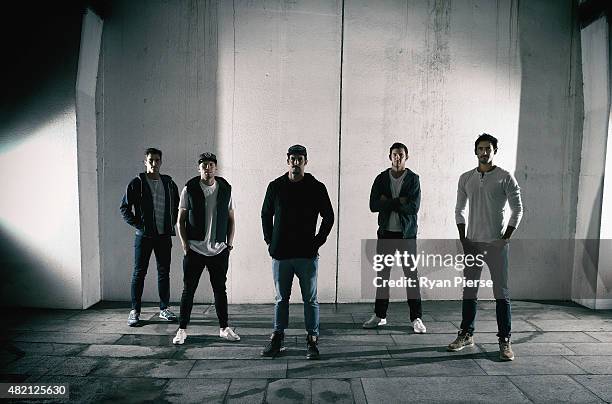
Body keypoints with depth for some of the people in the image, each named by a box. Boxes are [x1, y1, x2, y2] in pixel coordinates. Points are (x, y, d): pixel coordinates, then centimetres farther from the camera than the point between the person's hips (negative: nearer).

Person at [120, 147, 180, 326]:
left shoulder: (169, 183, 8)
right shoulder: (137, 183, -3)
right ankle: (135, 311, 13)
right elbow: (124, 208, -1)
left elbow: (177, 205, 18)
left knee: (164, 272, 9)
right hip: (144, 236, -3)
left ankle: (164, 308, 20)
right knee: (139, 273, 2)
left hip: (164, 235, 3)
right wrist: (138, 225, -8)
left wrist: (173, 224, 7)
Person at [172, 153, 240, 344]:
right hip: (194, 249, -2)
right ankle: (182, 330, 18)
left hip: (219, 250, 2)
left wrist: (229, 242, 4)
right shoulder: (189, 189, -1)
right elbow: (181, 219, 2)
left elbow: (231, 218, 11)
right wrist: (184, 244, -5)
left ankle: (224, 328, 21)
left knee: (220, 289, 10)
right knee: (188, 290, 5)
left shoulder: (225, 189, 5)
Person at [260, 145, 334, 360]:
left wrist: (318, 241, -1)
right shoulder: (276, 186, 4)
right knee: (281, 299, 12)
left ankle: (312, 340, 18)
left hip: (307, 254, -1)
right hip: (280, 254, 2)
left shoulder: (316, 188, -1)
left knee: (310, 299, 6)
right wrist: (270, 241, 6)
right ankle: (277, 338, 24)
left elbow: (328, 217, 7)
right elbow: (266, 215, 14)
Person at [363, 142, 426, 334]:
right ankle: (380, 315, 21)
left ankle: (416, 318, 9)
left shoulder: (413, 179, -1)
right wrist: (399, 202, -13)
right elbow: (373, 205, -7)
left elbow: (414, 207, -14)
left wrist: (388, 202, -12)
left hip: (407, 234, -2)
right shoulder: (381, 178, 6)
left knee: (411, 275, 0)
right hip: (386, 233, 3)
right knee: (382, 274, 9)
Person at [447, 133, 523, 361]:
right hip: (472, 243, 3)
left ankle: (504, 341, 9)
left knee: (501, 293, 0)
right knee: (469, 291, 10)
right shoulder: (466, 178, 8)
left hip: (496, 244, -3)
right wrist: (463, 239, 3)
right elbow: (459, 210, 12)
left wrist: (505, 239, -9)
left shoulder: (505, 178, -2)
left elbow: (517, 210, -2)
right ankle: (466, 335, 22)